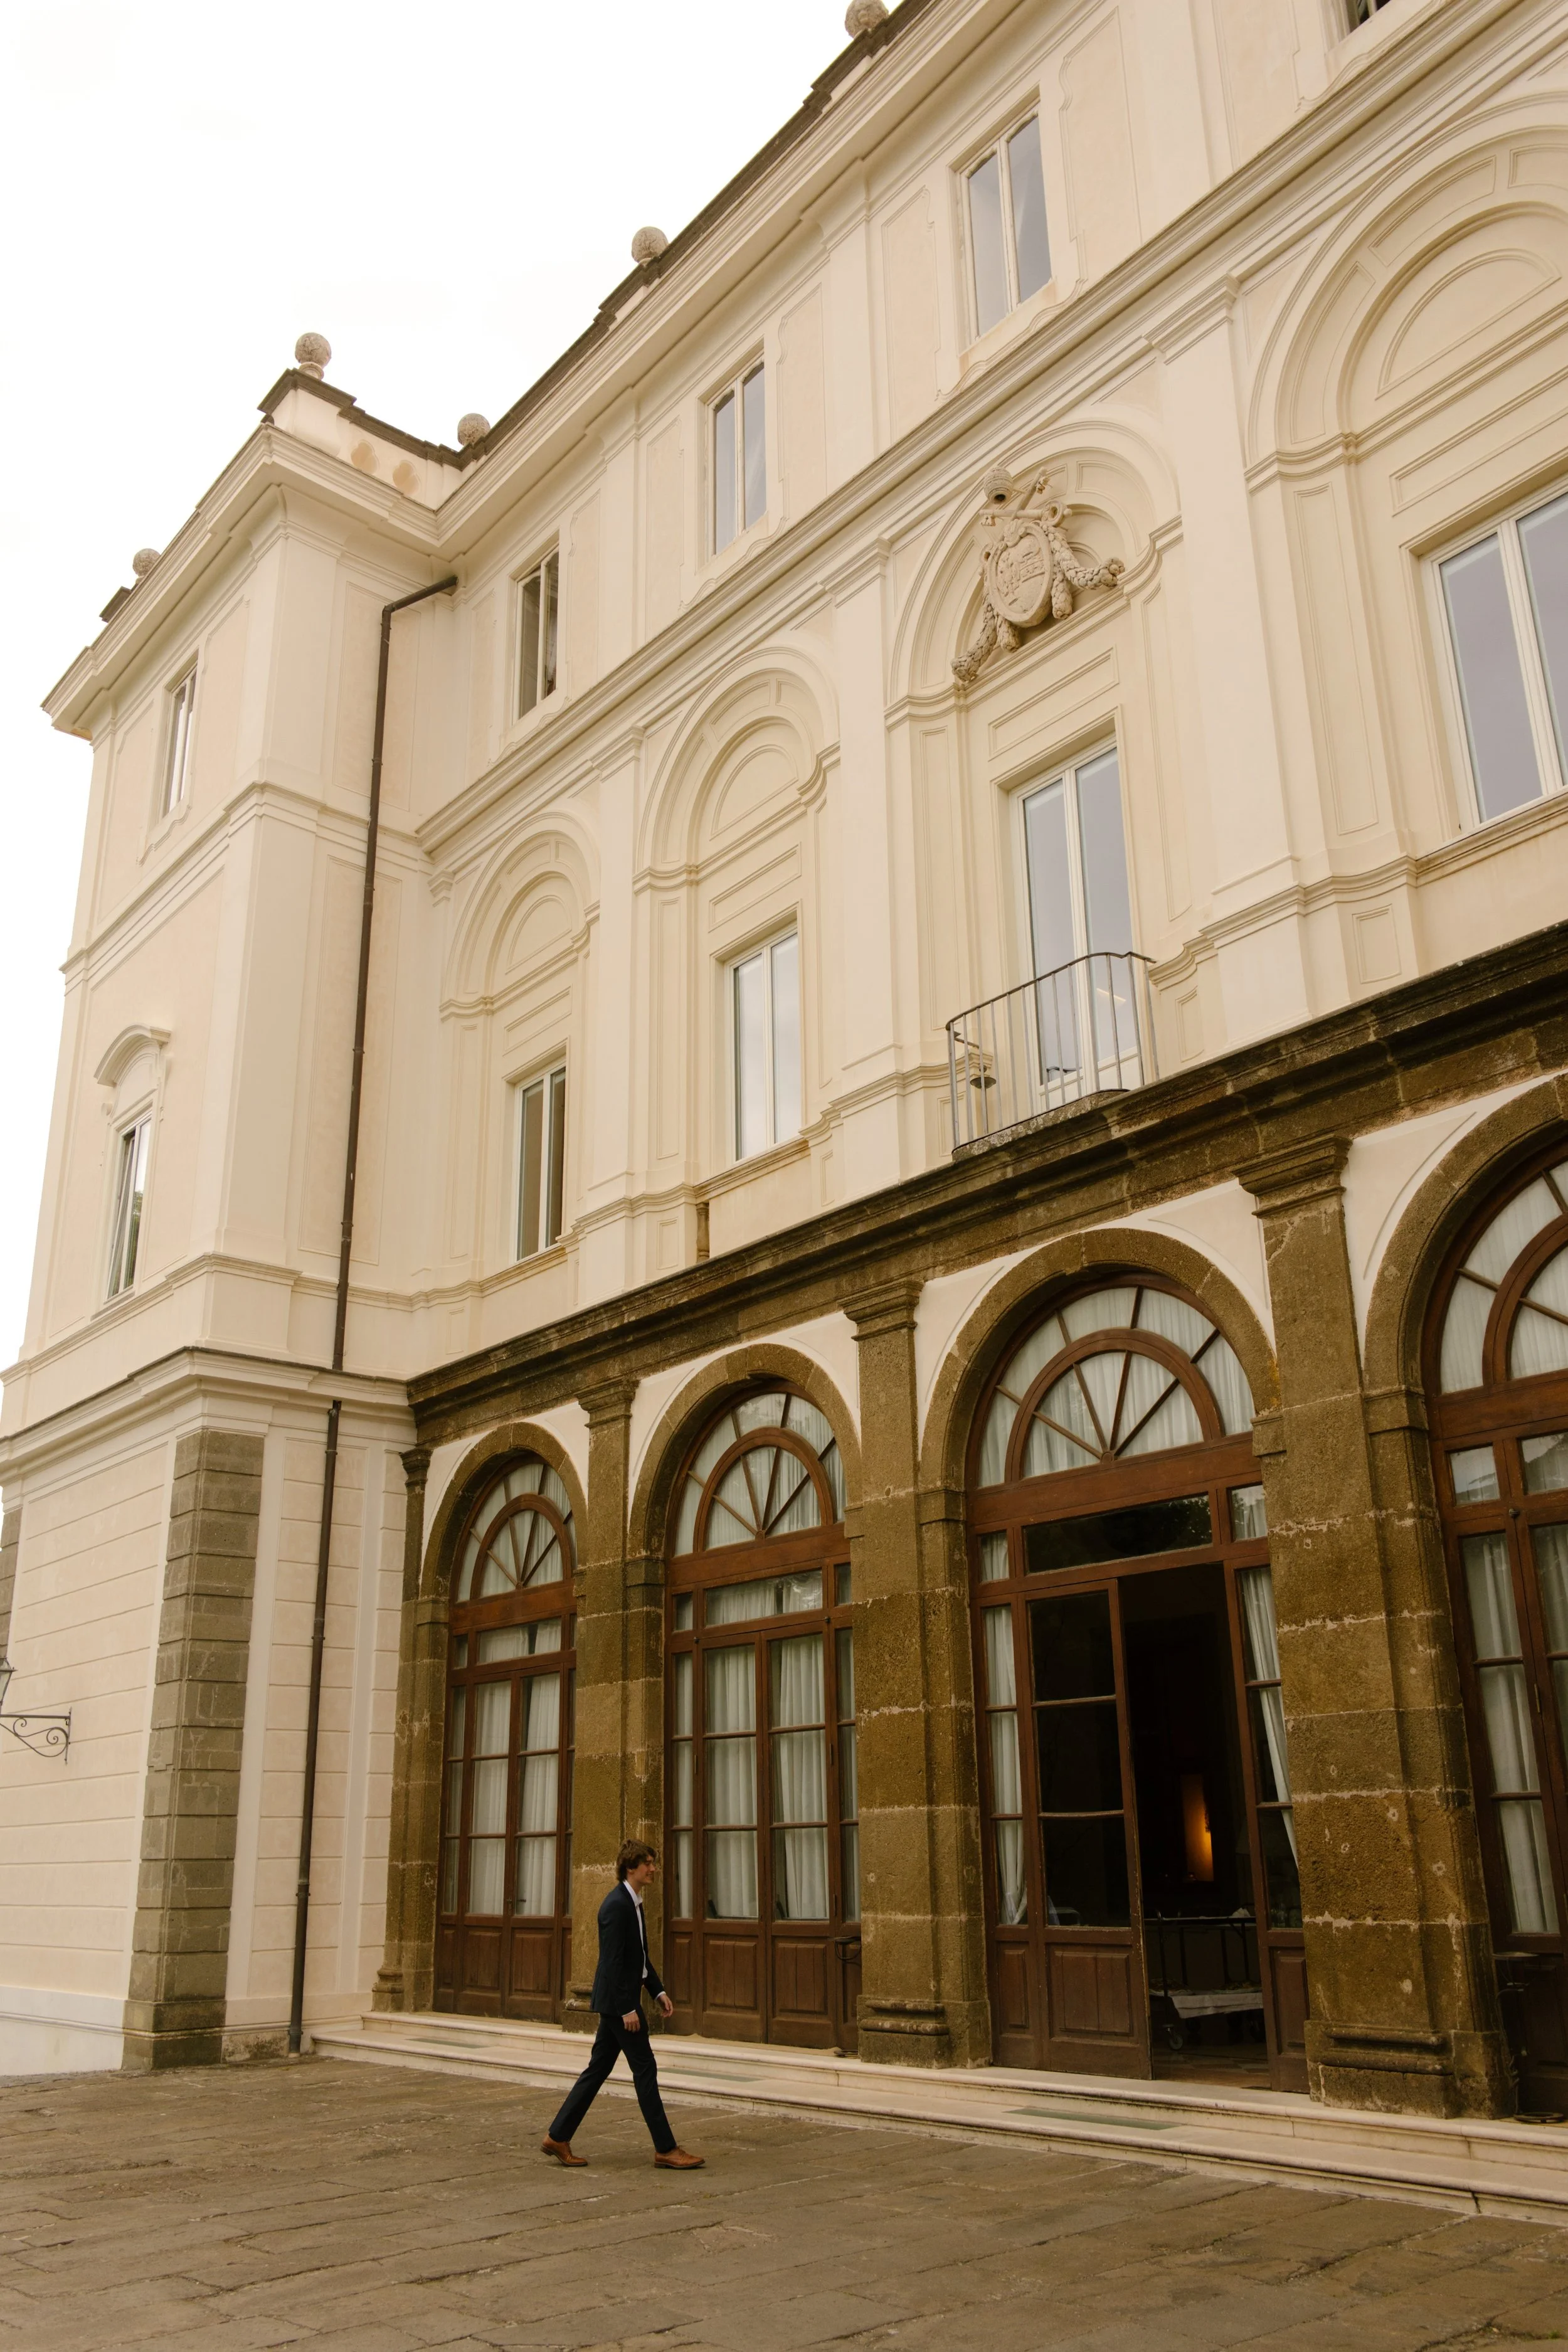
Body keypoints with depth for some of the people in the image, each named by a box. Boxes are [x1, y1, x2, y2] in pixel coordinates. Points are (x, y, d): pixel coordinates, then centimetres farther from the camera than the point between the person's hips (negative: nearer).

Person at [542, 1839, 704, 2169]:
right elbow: (613, 1961, -22)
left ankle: (558, 2137, 19)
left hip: (619, 2001, 10)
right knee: (645, 2070, -3)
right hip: (618, 2001, -10)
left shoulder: (633, 1903, 13)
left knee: (598, 2068, 13)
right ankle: (666, 2149, 4)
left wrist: (658, 1991, 14)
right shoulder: (616, 1905, -19)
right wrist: (627, 2009, -23)